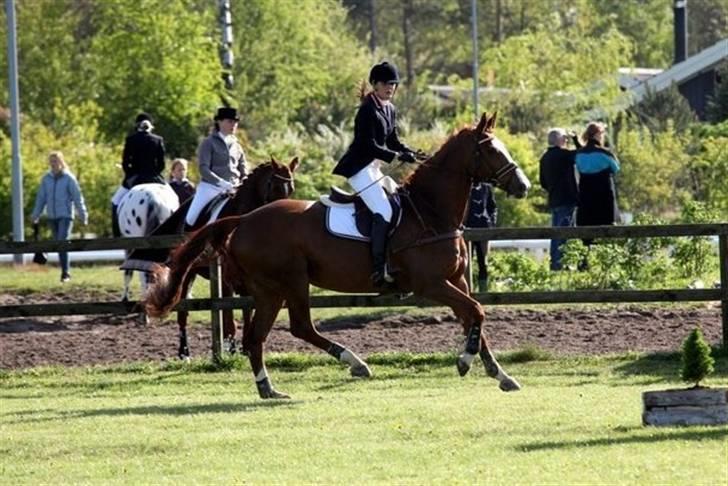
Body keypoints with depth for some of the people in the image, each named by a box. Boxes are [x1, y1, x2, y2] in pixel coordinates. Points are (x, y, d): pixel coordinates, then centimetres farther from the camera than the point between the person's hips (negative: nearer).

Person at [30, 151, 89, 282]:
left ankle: (65, 273, -16)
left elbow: (77, 198, -3)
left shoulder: (69, 178, -5)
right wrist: (35, 215, 9)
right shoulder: (46, 178, 6)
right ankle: (65, 272, 17)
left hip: (65, 216, -5)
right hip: (52, 216, 5)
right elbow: (41, 198, 11)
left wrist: (83, 216, -4)